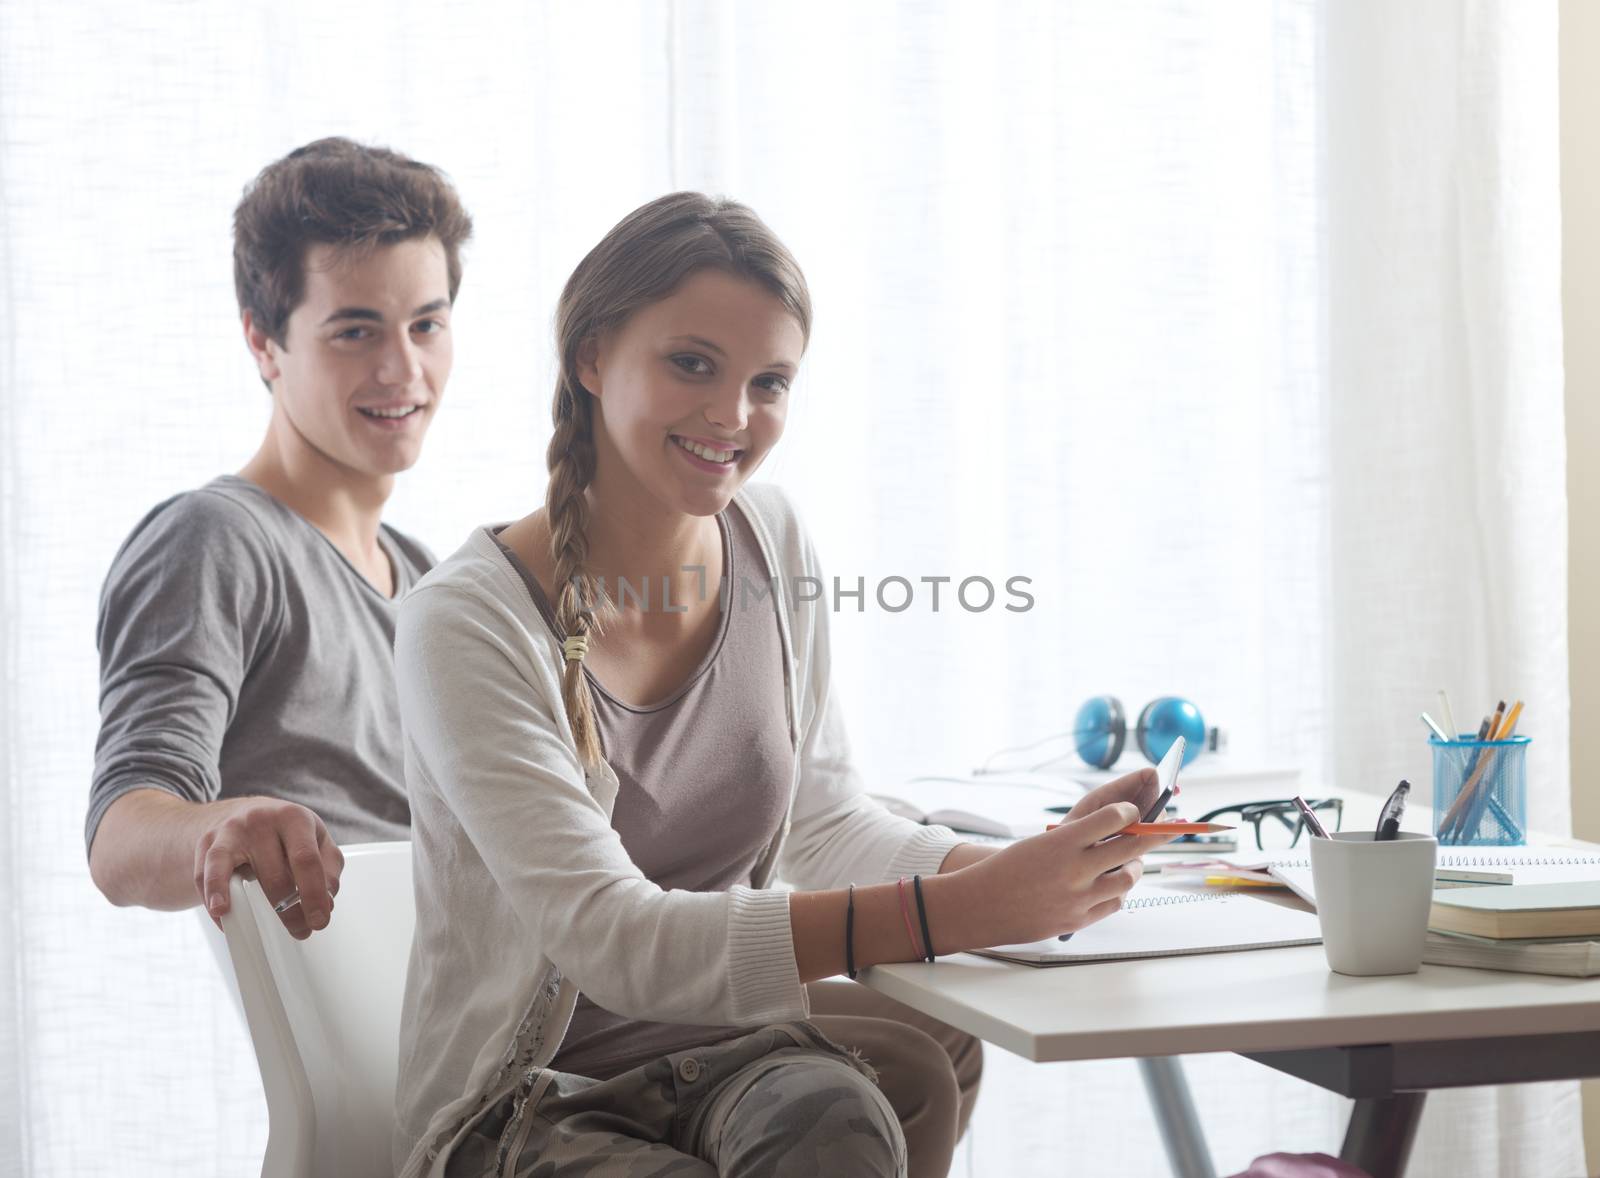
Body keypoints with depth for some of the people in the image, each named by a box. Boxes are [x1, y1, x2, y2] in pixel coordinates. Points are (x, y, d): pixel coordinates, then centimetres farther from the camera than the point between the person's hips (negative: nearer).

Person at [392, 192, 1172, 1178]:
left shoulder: (774, 543, 1)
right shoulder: (469, 625, -19)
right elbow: (611, 939, -27)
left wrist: (1031, 873, -12)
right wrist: (955, 913, -36)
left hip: (735, 1055, 4)